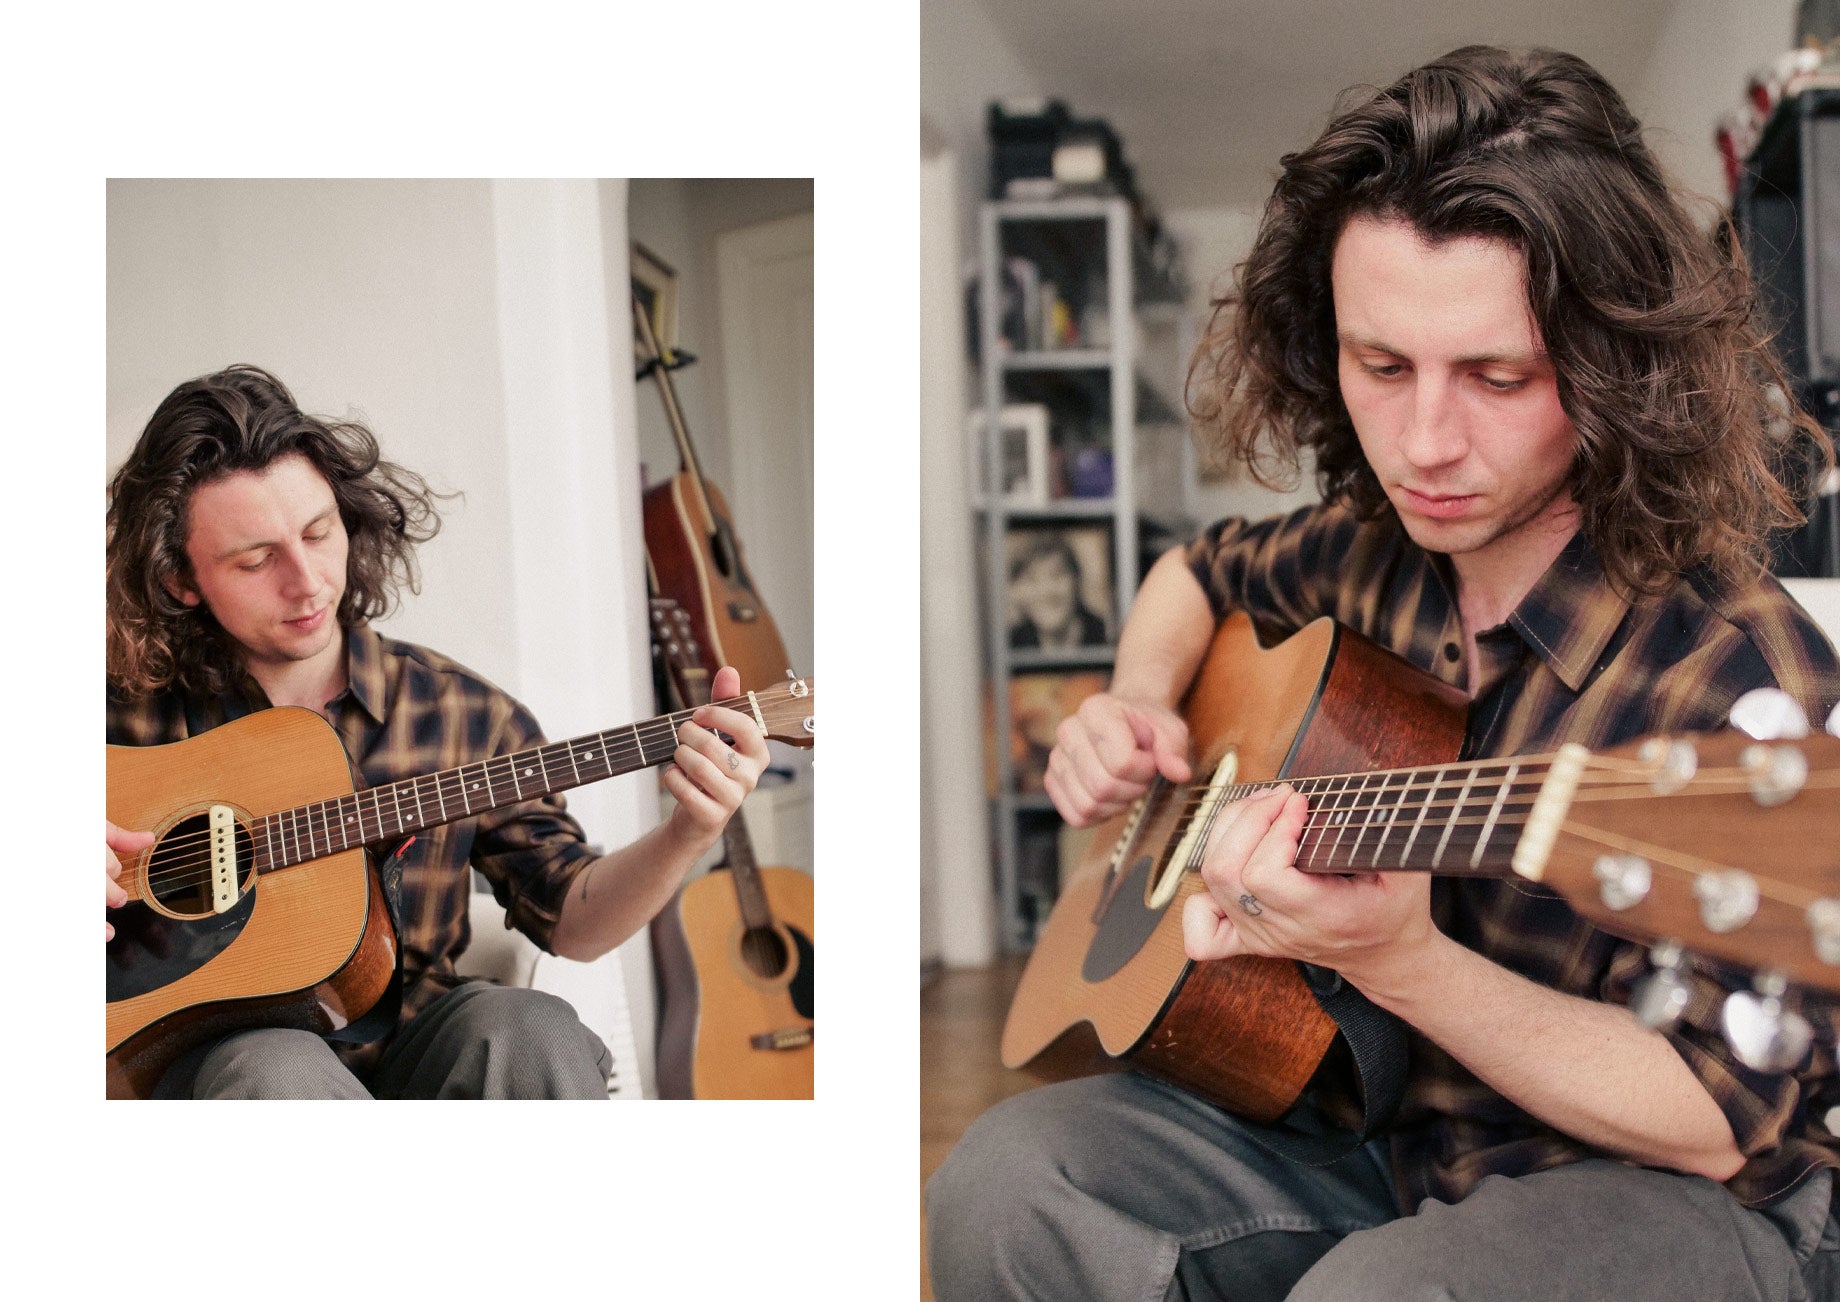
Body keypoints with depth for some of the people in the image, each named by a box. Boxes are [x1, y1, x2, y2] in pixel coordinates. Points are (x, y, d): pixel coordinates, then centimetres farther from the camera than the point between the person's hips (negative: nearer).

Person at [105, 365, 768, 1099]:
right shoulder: (134, 711, -3)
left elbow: (569, 920, 3)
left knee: (529, 1031, -31)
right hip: (214, 1060, -2)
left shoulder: (464, 717, 2)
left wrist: (688, 836, -15)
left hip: (407, 1057, 2)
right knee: (277, 1065, -38)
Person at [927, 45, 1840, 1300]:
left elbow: (1717, 1125, -18)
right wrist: (1139, 704, 1)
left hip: (1682, 1197, -6)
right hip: (1389, 1129, 6)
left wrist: (1401, 962, -31)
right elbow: (1200, 573, 23)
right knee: (1009, 1179, -16)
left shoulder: (1738, 679, -22)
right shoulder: (1370, 554, -2)